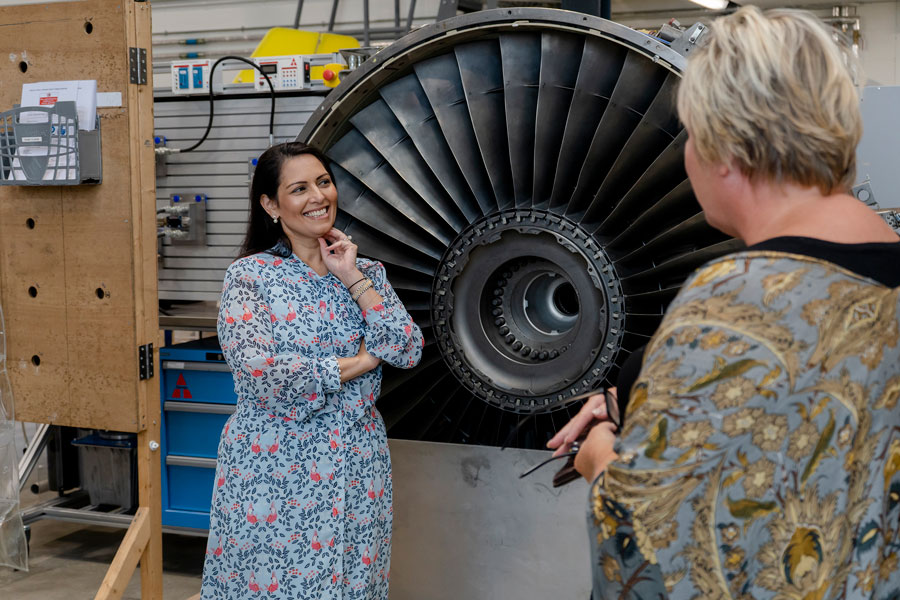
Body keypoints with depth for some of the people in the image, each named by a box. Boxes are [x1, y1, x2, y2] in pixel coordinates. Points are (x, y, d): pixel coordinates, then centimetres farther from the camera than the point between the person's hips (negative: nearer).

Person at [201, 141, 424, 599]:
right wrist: (354, 365, -10)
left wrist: (352, 278, -8)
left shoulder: (366, 271, 8)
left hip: (356, 459, 4)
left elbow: (408, 352, -3)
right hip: (273, 463, -4)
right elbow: (256, 369, -18)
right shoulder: (249, 275, -5)